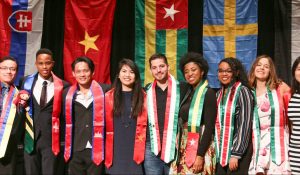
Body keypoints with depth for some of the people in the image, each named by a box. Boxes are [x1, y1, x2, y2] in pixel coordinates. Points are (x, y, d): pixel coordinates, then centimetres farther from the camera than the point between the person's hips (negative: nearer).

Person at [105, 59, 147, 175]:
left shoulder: (143, 96, 7)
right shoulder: (109, 96, 4)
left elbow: (144, 125, 9)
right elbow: (104, 125, 7)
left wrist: (141, 148, 3)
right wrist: (105, 151, 3)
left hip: (135, 151, 0)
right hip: (114, 151, 0)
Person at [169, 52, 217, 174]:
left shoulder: (208, 93, -8)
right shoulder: (188, 93, 12)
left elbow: (209, 127, -14)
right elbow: (183, 123, 12)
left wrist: (200, 155, -19)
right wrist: (180, 149, 6)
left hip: (200, 147, -6)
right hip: (184, 148, 6)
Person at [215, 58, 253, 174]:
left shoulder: (242, 91, -9)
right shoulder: (219, 94, 12)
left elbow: (245, 126, -14)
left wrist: (236, 154, -18)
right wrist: (217, 151, 9)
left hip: (238, 152, -6)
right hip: (221, 153, 6)